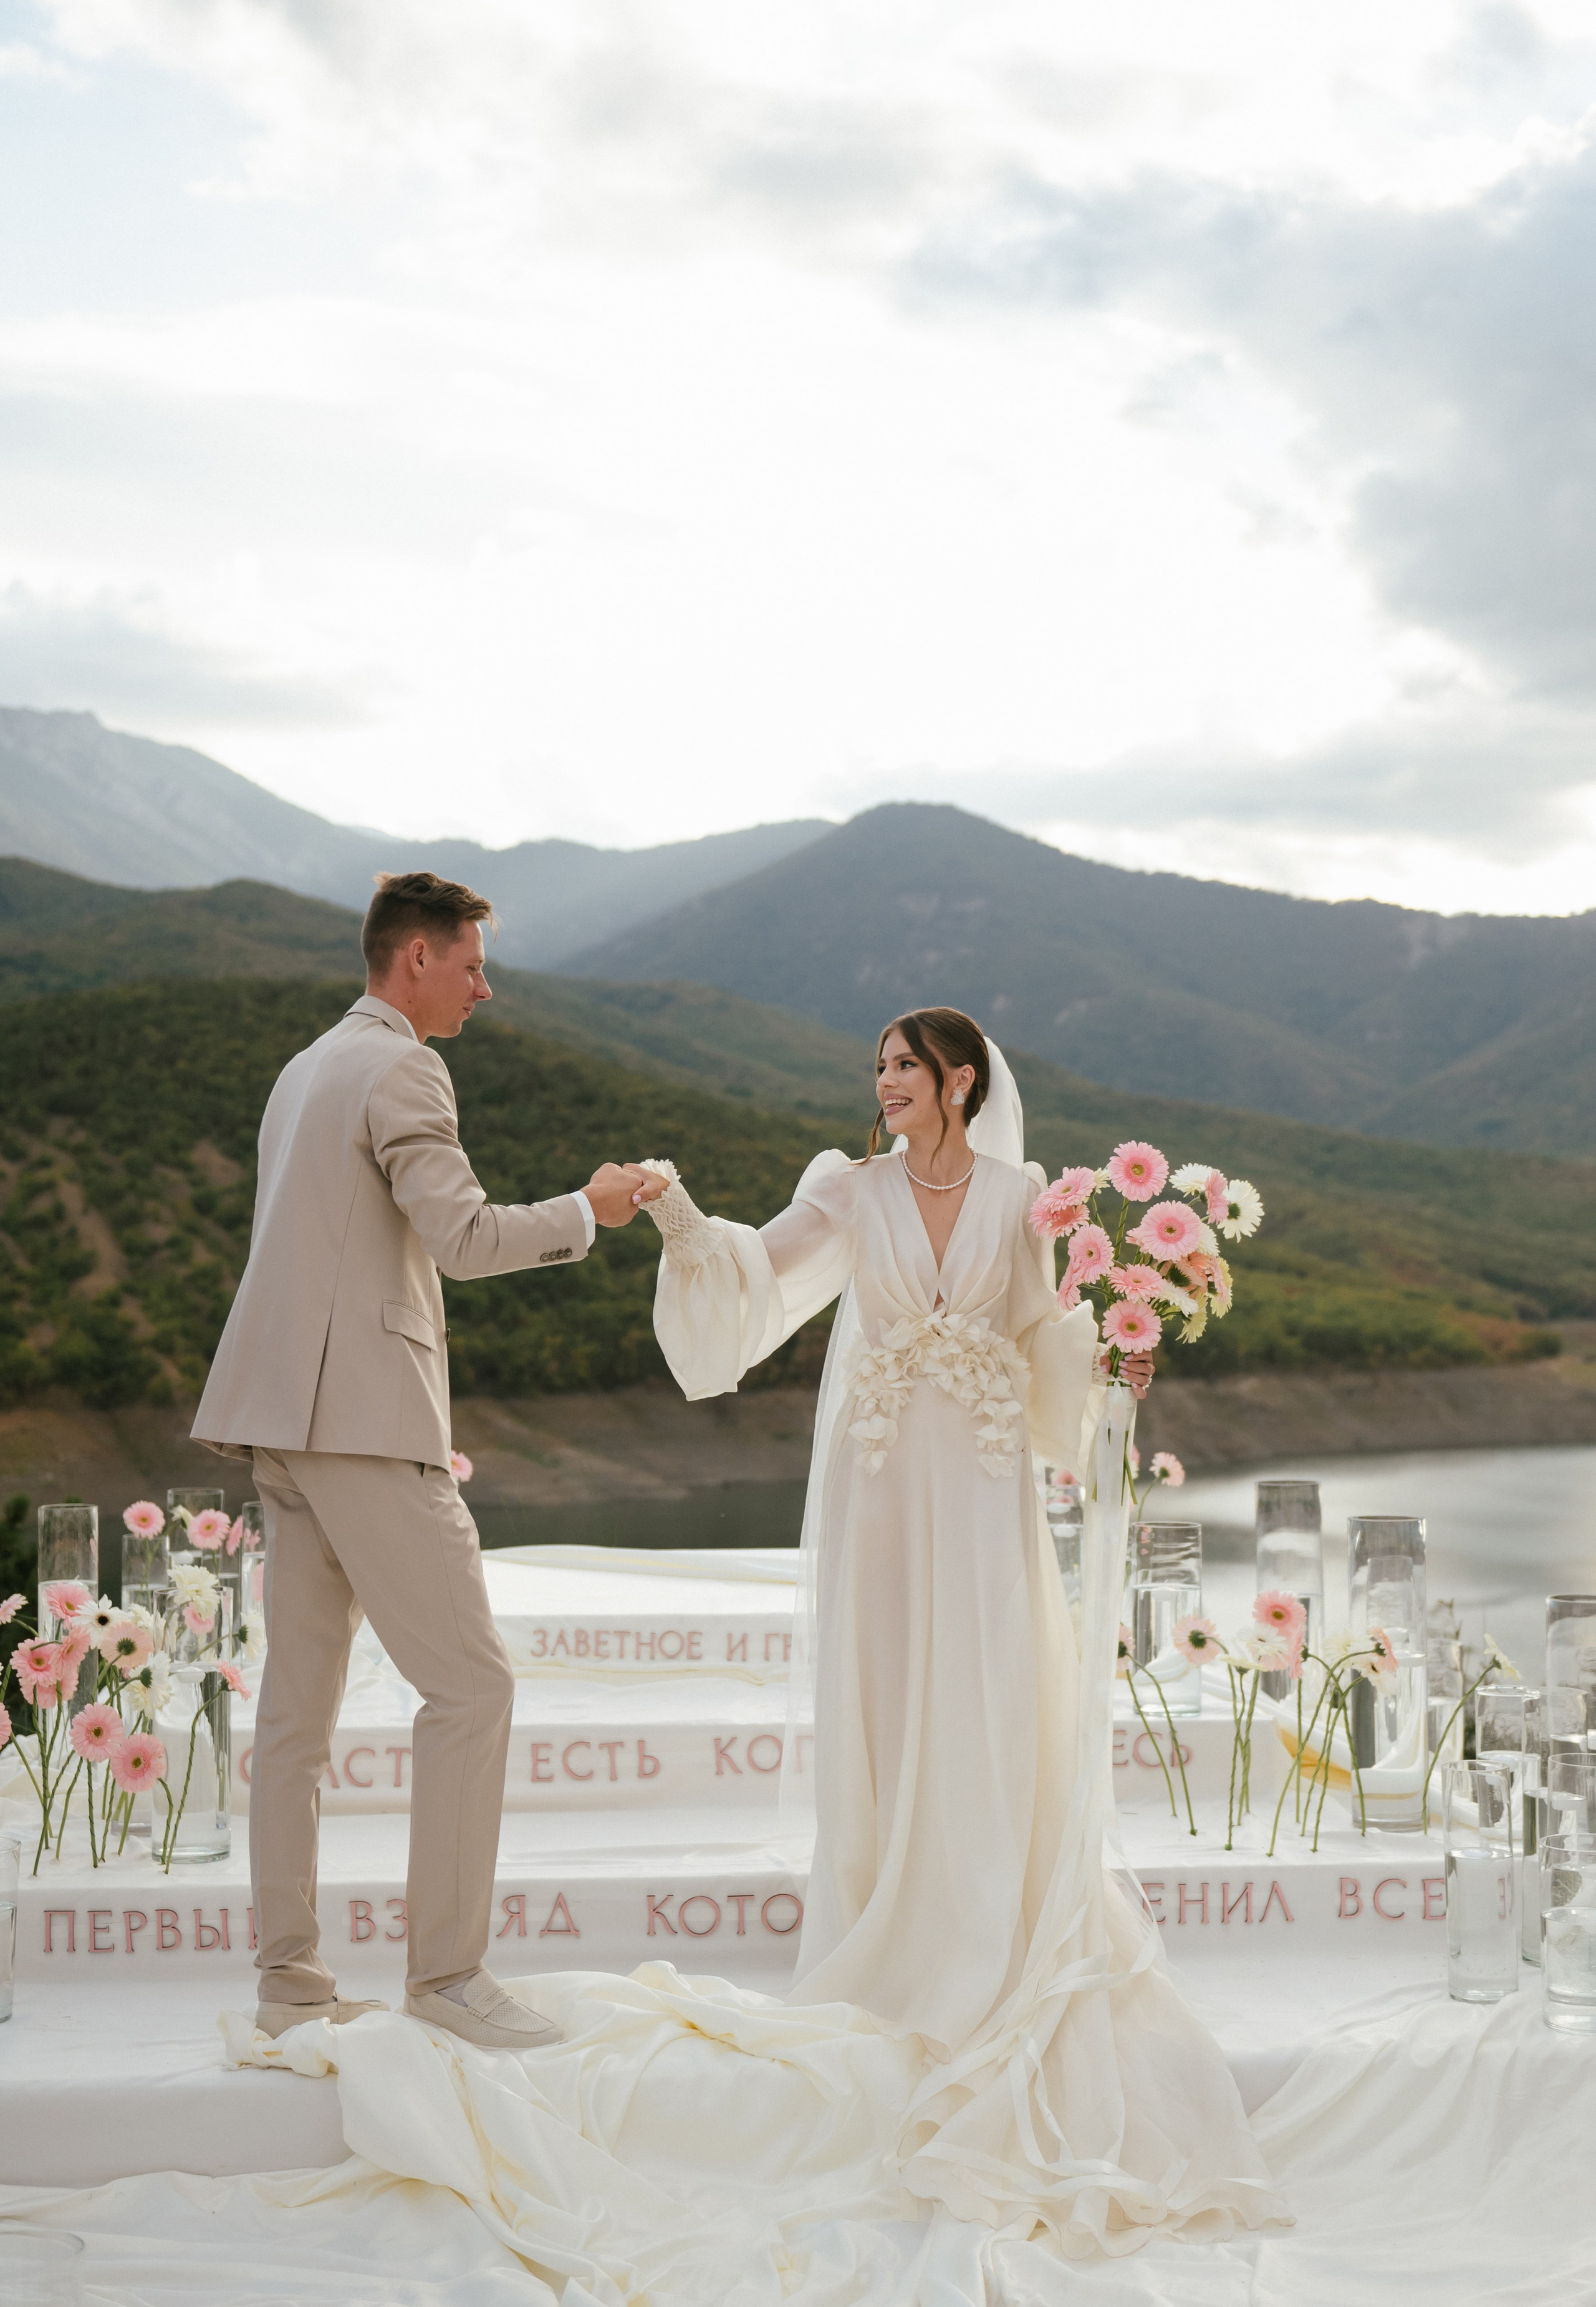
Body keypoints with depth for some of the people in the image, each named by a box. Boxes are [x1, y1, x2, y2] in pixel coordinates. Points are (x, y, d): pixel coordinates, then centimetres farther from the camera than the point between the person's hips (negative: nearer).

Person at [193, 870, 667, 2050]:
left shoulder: (308, 1067, 21)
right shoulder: (400, 1071, -9)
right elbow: (465, 1237, -20)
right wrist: (589, 1209, -4)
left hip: (288, 1420, 10)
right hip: (364, 1418, -10)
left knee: (299, 1697, 9)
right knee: (471, 1681, -6)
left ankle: (290, 1979, 13)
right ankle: (447, 1966, -4)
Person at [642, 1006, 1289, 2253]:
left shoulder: (1020, 1198, 3)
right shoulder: (850, 1192, 3)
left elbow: (1047, 1342, 7)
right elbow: (757, 1281, -9)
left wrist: (1108, 1365, -12)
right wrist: (685, 1226, -26)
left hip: (983, 1493, 0)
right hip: (879, 1489, 1)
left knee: (990, 1725, -1)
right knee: (880, 1722, 3)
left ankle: (995, 1958, 10)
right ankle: (889, 1956, 15)